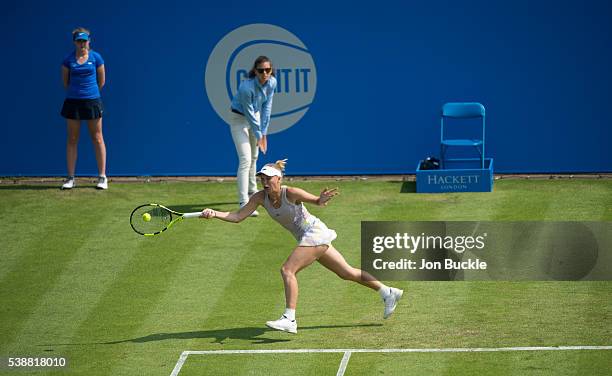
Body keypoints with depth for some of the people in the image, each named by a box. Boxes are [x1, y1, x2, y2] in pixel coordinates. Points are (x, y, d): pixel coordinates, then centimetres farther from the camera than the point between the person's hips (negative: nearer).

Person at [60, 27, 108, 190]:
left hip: (92, 101, -1)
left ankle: (102, 177, 7)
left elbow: (101, 80, 8)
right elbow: (65, 81, 11)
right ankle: (70, 178, 9)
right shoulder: (68, 60, 0)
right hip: (73, 102, 1)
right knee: (72, 139, 4)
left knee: (97, 139, 2)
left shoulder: (96, 57, -1)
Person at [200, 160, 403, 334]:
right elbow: (237, 216, -6)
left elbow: (317, 201, -16)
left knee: (287, 270, -21)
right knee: (347, 272, 16)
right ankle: (388, 292, 28)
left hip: (315, 232, -8)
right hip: (306, 238, 8)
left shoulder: (291, 193, -22)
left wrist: (321, 200, -40)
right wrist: (214, 214, -21)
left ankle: (289, 319, -25)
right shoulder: (260, 198, -4)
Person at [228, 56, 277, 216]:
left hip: (255, 117, 7)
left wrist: (263, 134, -5)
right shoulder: (247, 87, -34)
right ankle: (244, 203, -18)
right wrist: (258, 135, -14)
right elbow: (249, 113, -24)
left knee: (254, 157, 20)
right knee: (245, 159, -15)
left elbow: (266, 107, -5)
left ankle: (252, 191, 40)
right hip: (239, 119, -7)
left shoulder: (272, 83, -15)